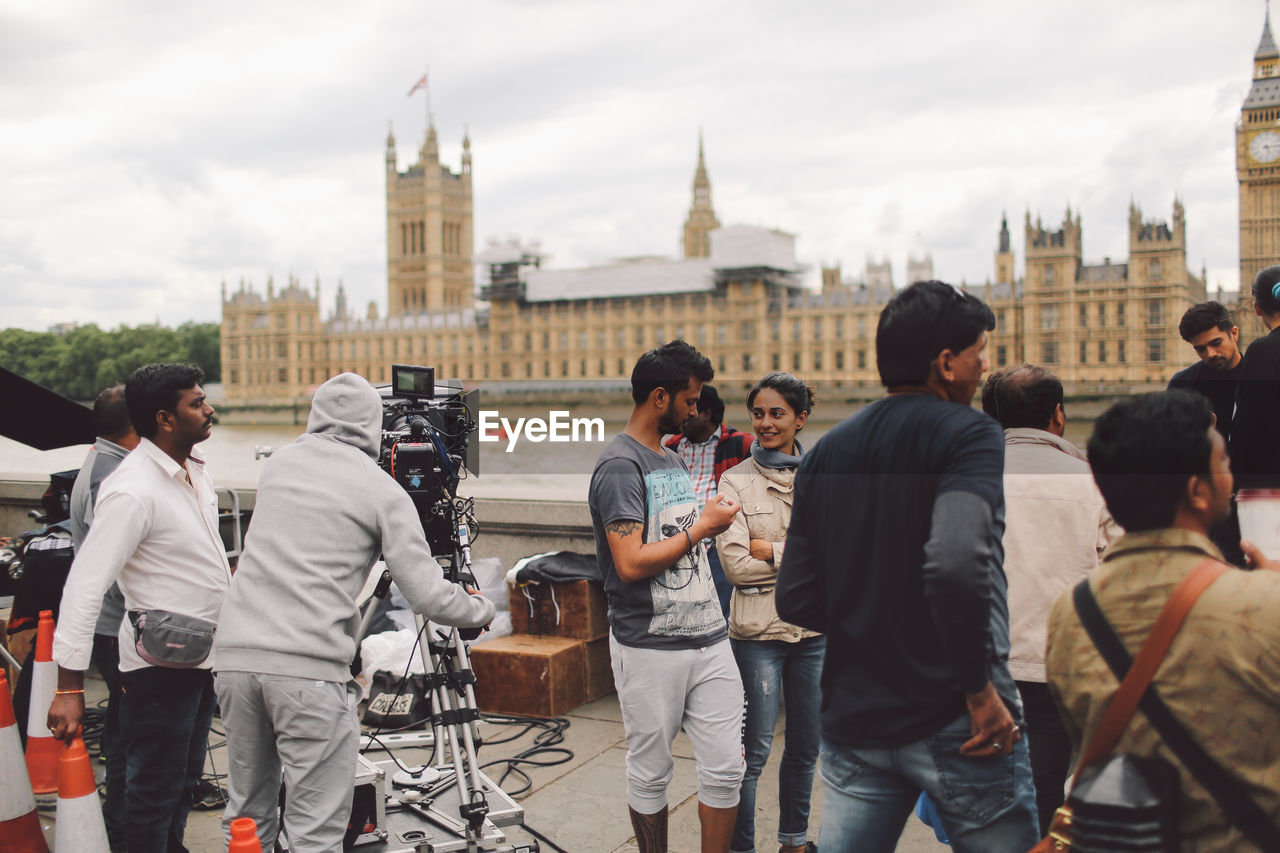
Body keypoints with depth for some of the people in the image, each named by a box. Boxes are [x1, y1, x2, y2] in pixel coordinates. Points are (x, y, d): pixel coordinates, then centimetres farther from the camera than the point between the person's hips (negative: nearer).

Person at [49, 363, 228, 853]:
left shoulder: (194, 470, 5)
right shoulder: (132, 490, -23)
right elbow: (84, 588, -25)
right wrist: (69, 687, -27)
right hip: (160, 665, -9)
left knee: (185, 779, 23)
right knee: (155, 789, 5)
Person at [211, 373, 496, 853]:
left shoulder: (277, 465, 14)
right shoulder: (383, 492, -1)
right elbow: (428, 597, -4)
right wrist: (482, 611, 15)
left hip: (234, 656, 6)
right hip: (309, 669, -5)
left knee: (247, 814, 20)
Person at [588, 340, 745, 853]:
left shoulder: (674, 461, 16)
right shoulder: (620, 466, -12)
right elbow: (632, 563, -21)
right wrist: (702, 527, -12)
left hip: (709, 639, 7)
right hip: (650, 650, -7)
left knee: (726, 767, 7)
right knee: (650, 772, 9)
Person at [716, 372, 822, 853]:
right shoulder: (736, 481, -4)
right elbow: (736, 564, -12)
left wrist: (771, 551, -14)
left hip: (816, 628, 4)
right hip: (759, 631, -4)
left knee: (806, 745, 16)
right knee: (754, 751, 1)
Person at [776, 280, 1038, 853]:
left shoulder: (825, 453, 8)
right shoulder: (968, 435, -10)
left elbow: (795, 601, 6)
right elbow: (956, 563, -28)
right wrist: (980, 689, -17)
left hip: (852, 720, 6)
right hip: (951, 721, -5)